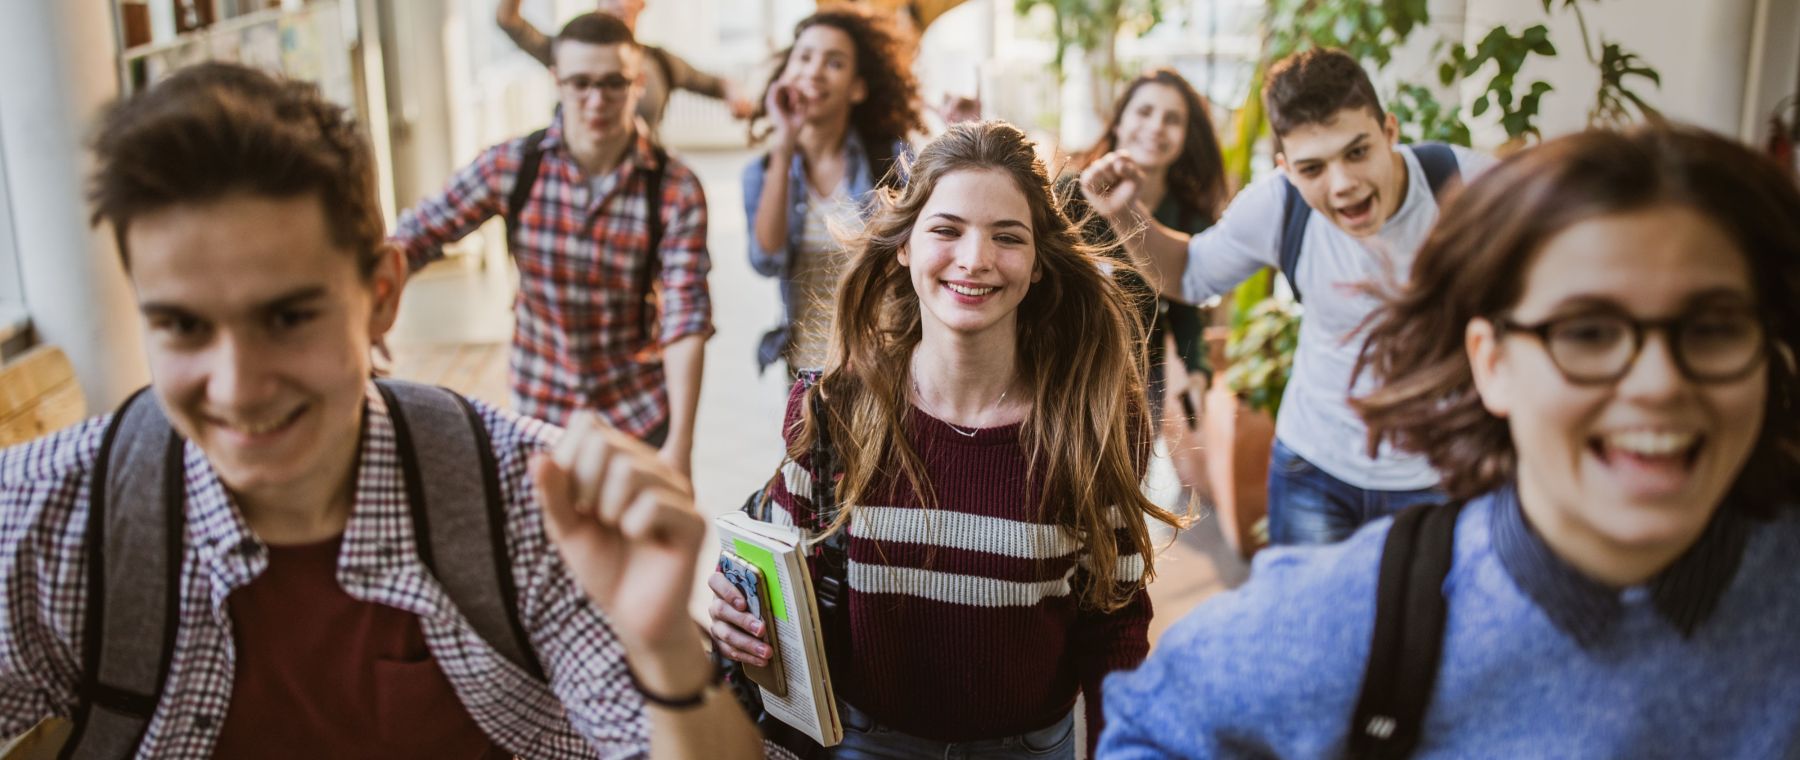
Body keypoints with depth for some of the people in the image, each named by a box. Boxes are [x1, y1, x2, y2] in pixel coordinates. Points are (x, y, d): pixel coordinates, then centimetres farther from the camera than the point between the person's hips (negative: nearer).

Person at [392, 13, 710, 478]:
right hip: (540, 410, 1)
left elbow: (686, 321, -19)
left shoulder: (676, 191, -14)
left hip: (641, 418, -1)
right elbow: (413, 238, -5)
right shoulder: (512, 167, -9)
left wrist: (680, 445, -27)